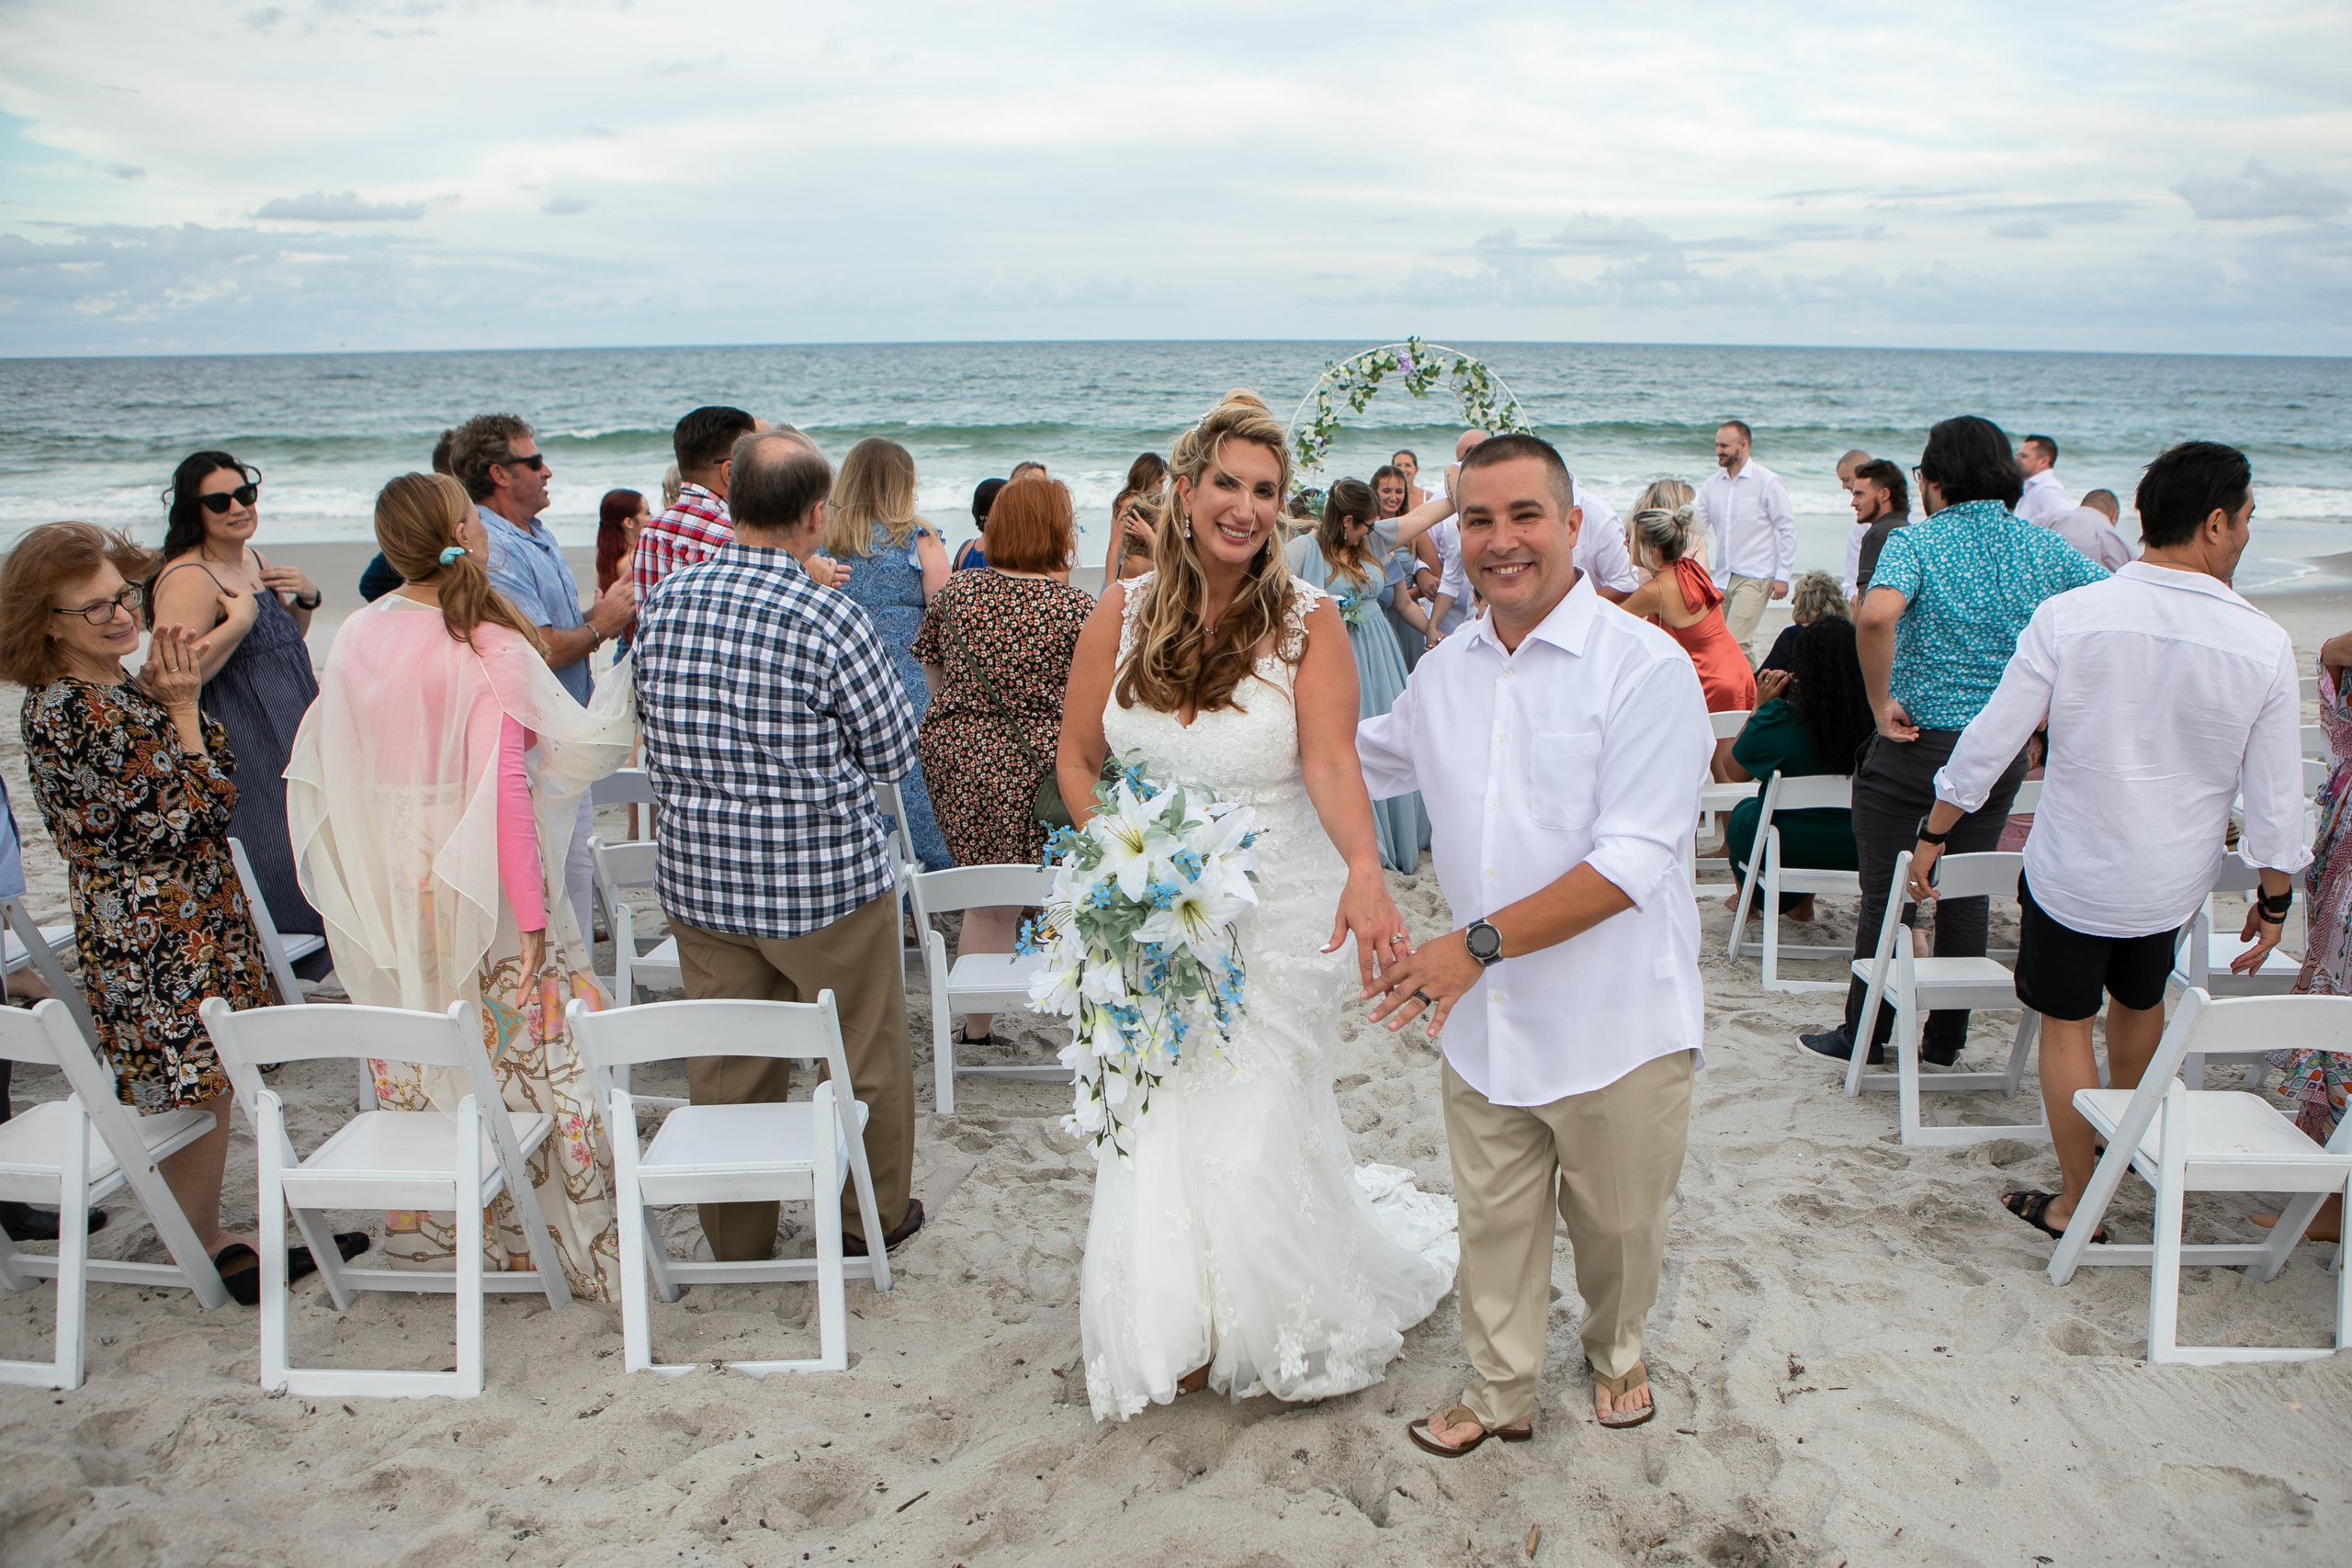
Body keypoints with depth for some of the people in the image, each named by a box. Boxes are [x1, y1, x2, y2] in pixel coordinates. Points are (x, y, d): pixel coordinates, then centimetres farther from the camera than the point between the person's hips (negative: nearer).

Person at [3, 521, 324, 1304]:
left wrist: (174, 697, -1)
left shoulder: (119, 689, 9)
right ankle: (208, 1249, 17)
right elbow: (178, 818, -19)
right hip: (152, 930, -9)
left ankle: (209, 1235, 27)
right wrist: (181, 708, -14)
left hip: (192, 909, 9)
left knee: (209, 1083, 15)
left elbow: (221, 788, 7)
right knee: (200, 1087, 1)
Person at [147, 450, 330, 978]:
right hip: (238, 750, -9)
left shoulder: (252, 558, 11)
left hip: (287, 740, 9)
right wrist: (239, 620, -25)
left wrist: (306, 598, 5)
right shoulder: (188, 578, -17)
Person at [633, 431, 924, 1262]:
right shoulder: (828, 618, -18)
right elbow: (894, 751, -10)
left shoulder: (662, 602, -2)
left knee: (725, 1067, 16)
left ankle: (736, 1241, 31)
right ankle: (872, 1215, 32)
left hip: (697, 878, 5)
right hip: (826, 882, -5)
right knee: (866, 1054, 15)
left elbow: (652, 722, 11)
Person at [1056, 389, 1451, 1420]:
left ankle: (1275, 1328, 30)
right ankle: (1178, 1329, 32)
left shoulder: (1308, 621, -9)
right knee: (1158, 1128, 8)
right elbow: (1075, 759, 7)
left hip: (1277, 915, -2)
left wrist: (1363, 870, -40)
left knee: (1253, 1129, 2)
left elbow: (1330, 763, -22)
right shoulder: (1122, 614, 0)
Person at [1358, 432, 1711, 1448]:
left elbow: (1634, 860, -22)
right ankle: (1500, 1394, 37)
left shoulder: (1645, 667, -15)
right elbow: (1365, 758, 26)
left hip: (1616, 1021, -4)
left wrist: (1481, 941, -28)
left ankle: (1616, 1355, 46)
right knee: (1493, 1222, 15)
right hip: (1483, 1018, 4)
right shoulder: (1443, 671, 4)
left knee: (1618, 1221, 17)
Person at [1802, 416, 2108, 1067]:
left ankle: (1864, 1034, 19)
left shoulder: (1916, 541, -13)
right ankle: (1946, 1038, 24)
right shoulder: (2044, 548, 2)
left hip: (1915, 745, -4)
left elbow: (1876, 617, -32)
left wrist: (1882, 703, -20)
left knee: (1886, 894, 8)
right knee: (1967, 896, 16)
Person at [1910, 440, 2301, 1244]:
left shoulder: (2070, 615, -17)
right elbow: (2276, 798, -5)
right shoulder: (2263, 644, -12)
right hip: (2174, 877, 3)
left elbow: (1989, 742, -13)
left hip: (2071, 868, -2)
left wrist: (1932, 833, 0)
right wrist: (2274, 901, 9)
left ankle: (2076, 1202, 18)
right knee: (2139, 1001, 26)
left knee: (2067, 1024, 11)